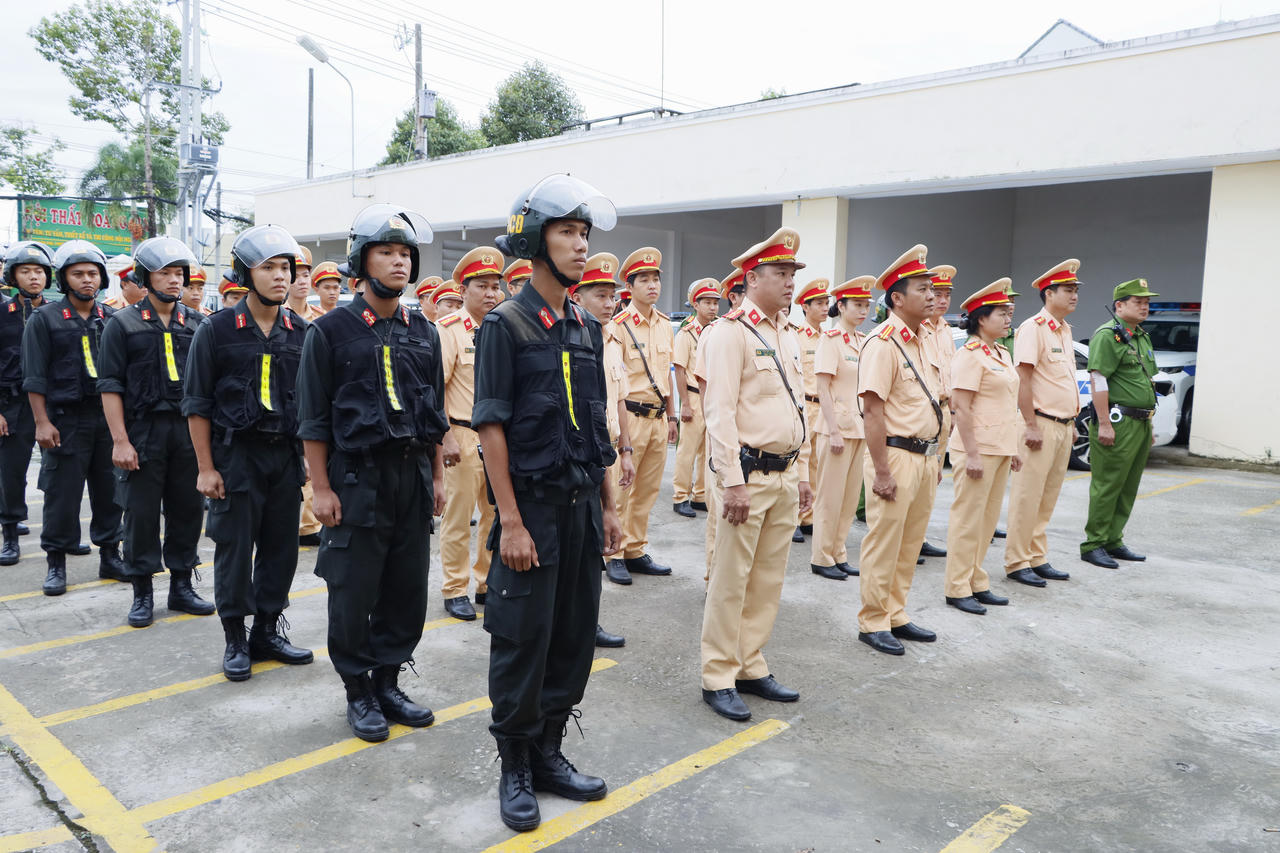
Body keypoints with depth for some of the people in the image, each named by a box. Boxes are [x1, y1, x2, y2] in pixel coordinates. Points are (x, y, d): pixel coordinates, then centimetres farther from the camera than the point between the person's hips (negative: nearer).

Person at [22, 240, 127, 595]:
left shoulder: (112, 320, 10)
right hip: (65, 420, -3)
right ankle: (56, 564, 13)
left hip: (108, 418, 4)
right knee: (62, 495, 2)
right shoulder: (44, 319, -2)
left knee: (109, 491, 8)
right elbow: (35, 377, -5)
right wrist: (42, 422, -11)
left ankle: (110, 556, 20)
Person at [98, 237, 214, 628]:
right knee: (141, 513, 3)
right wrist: (120, 440, -10)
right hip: (143, 431, -3)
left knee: (187, 509, 8)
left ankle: (181, 587, 21)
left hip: (189, 431, 3)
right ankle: (142, 594, 15)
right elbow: (110, 386, -4)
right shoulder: (123, 324, -1)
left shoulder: (197, 324, 8)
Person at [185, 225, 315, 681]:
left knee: (281, 548, 10)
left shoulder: (300, 332, 5)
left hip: (286, 455, 4)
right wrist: (206, 468, -7)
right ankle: (235, 641, 18)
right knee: (235, 549, 4)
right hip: (236, 455, -3)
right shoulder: (218, 330, -5)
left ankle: (268, 631, 26)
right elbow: (198, 404, -4)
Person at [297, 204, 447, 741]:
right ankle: (358, 692, 21)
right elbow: (314, 419, -5)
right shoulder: (331, 330, -4)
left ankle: (387, 682, 26)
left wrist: (437, 476, 11)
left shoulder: (424, 333, 10)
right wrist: (321, 488, -9)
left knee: (408, 588, 10)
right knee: (354, 592, 4)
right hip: (357, 479, -4)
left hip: (413, 478, 5)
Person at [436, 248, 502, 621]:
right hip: (464, 437, -6)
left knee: (497, 515, 12)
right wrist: (446, 438, -16)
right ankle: (455, 591, 15)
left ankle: (488, 583, 26)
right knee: (459, 517, 3)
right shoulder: (449, 329, -7)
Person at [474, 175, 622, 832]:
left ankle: (549, 752, 28)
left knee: (575, 636, 12)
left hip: (583, 505, 6)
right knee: (522, 641, 3)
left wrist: (608, 506, 12)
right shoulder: (505, 325, -8)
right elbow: (491, 426, -12)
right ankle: (516, 767, 21)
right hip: (534, 505, -6)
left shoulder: (587, 328, 11)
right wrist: (510, 523, -16)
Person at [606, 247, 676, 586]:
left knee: (648, 489, 11)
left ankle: (636, 551, 22)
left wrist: (671, 416, 18)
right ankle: (614, 554, 12)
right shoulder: (619, 325, -9)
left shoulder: (665, 325, 11)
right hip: (630, 416, -6)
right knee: (619, 488, 0)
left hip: (658, 418, 6)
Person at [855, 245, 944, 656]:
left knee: (910, 543, 16)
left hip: (924, 457, 9)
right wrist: (882, 472, -21)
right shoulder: (883, 343, -15)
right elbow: (873, 411, -19)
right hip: (896, 456, -9)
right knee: (883, 544, 1)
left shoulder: (921, 341, 13)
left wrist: (933, 459, 16)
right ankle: (872, 623, 15)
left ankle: (896, 615, 29)